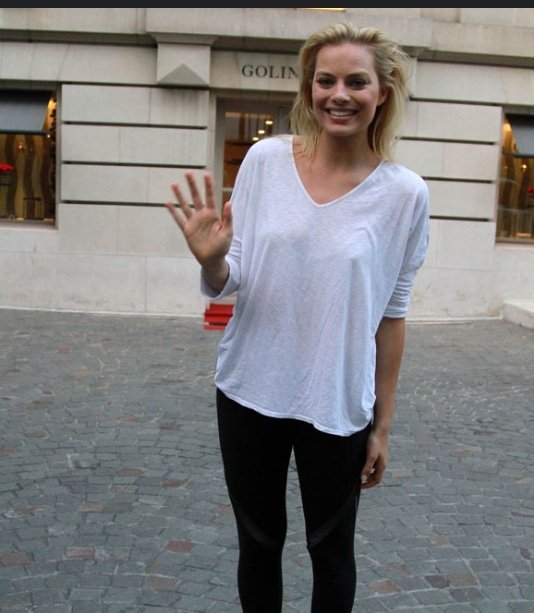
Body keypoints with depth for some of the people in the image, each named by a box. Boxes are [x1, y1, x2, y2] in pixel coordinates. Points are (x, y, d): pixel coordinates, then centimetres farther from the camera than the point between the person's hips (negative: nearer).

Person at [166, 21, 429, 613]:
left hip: (339, 403, -1)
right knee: (258, 542, 18)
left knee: (331, 551, 16)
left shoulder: (403, 193, -8)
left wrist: (383, 425, 3)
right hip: (250, 390, 1)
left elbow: (392, 314, -1)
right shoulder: (266, 159, -5)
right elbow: (230, 284, 0)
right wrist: (210, 261, -23)